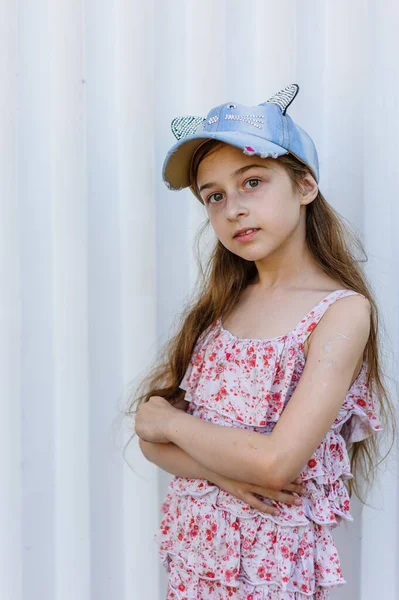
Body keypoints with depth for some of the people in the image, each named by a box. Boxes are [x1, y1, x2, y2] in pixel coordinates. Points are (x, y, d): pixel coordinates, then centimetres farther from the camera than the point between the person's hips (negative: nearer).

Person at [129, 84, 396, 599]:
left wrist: (169, 421, -12)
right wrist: (223, 469, -19)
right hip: (191, 545, 5)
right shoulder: (222, 301, 1)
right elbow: (152, 434, -2)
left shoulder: (343, 310, -16)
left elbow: (275, 462, -25)